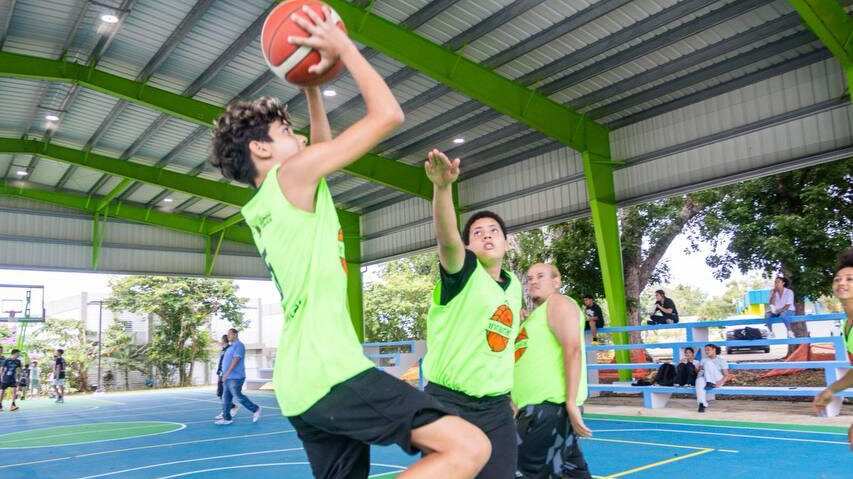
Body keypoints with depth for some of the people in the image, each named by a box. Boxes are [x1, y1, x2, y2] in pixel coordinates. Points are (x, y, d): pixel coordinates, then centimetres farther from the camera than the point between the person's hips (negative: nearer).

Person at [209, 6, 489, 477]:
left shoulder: (261, 207, 20)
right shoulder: (292, 175, -6)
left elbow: (323, 145, 34)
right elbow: (388, 114, -8)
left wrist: (312, 84, 29)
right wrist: (343, 47, 3)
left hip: (301, 383, 10)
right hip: (328, 373, -10)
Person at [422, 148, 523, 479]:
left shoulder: (514, 285, 12)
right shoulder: (463, 271, -7)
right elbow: (447, 238, -31)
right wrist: (443, 187, -48)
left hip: (497, 408, 5)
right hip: (448, 403, -5)